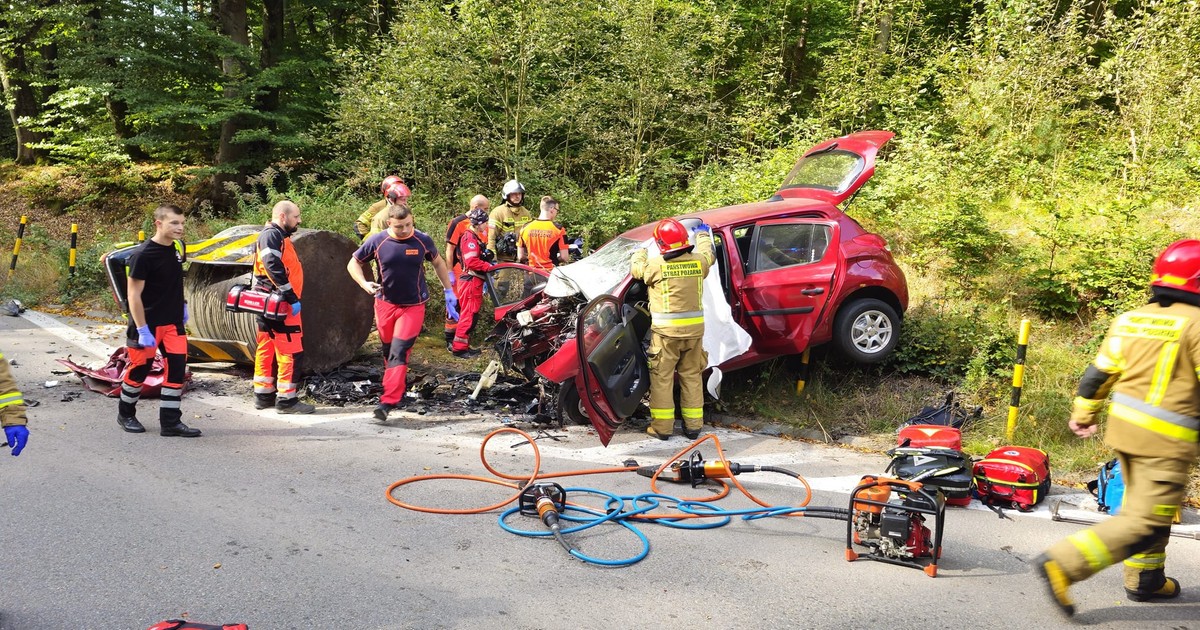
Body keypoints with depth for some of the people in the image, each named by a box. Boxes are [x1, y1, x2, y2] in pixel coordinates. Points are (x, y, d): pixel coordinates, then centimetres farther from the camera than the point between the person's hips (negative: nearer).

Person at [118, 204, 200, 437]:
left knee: (178, 368, 0)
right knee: (140, 369, 6)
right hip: (148, 323, -6)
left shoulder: (178, 247, 3)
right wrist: (142, 330, -20)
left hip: (173, 321, 6)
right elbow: (133, 294, -18)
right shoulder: (144, 255, -18)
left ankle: (170, 422, 7)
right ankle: (125, 415, 29)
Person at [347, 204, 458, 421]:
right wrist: (364, 284, -15)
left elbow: (438, 263, 11)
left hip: (413, 306, -2)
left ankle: (388, 401, -17)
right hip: (386, 303, 2)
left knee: (399, 352, -13)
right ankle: (397, 393, 31)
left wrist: (448, 292, 12)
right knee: (389, 352, 12)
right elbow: (353, 263, 4)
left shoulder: (422, 240, -6)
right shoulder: (376, 241, -7)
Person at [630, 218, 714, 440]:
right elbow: (708, 253, 22)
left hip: (666, 330, -4)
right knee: (692, 376, 14)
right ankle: (693, 424, 19)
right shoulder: (698, 261, -1)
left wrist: (640, 252, 28)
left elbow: (636, 269, 6)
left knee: (662, 377, 5)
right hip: (694, 328, 4)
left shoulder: (656, 265, -13)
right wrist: (704, 234, 42)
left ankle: (662, 426, 7)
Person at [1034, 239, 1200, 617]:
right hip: (1165, 441, -8)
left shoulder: (1129, 320, 7)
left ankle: (1145, 580, 34)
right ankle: (1063, 564, -15)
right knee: (1145, 522, -5)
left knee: (1143, 505, 23)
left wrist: (1083, 414, 22)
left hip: (1125, 428, 8)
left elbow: (1099, 373, 11)